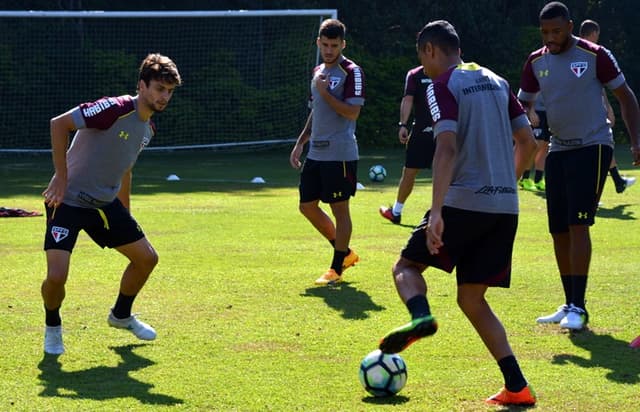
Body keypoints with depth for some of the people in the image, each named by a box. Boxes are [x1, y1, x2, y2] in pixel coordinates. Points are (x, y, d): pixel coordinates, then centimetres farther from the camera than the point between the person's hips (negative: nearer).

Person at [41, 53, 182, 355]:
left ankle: (121, 315, 36)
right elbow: (59, 123, -24)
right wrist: (61, 177, -24)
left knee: (146, 258, 11)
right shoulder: (115, 109, -22)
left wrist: (125, 214, 23)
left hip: (106, 204, 8)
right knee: (56, 276, -19)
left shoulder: (147, 128, 6)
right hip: (68, 201, -8)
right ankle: (52, 327, 12)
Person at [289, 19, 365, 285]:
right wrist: (300, 143, 18)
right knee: (307, 206, 11)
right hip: (316, 153, 9)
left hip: (340, 154, -9)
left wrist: (325, 92, -17)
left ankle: (336, 269, 7)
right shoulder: (318, 72, 15)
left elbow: (352, 112, -19)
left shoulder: (351, 72, -10)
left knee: (339, 209, -2)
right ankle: (345, 253, 25)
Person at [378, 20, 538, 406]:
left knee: (407, 266, 11)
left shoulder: (442, 85, -5)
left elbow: (447, 148, -18)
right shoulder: (496, 82, 16)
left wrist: (436, 211, -23)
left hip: (464, 201, -6)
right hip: (505, 207, 6)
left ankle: (420, 315, -23)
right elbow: (528, 143, 17)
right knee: (471, 298, 12)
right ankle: (517, 386, -1)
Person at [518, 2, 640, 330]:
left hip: (592, 147, -6)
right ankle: (569, 306, 16)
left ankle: (578, 308, -14)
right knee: (558, 230, 5)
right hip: (558, 151, 6)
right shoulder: (536, 62, 6)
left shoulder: (595, 56, -9)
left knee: (577, 224, -16)